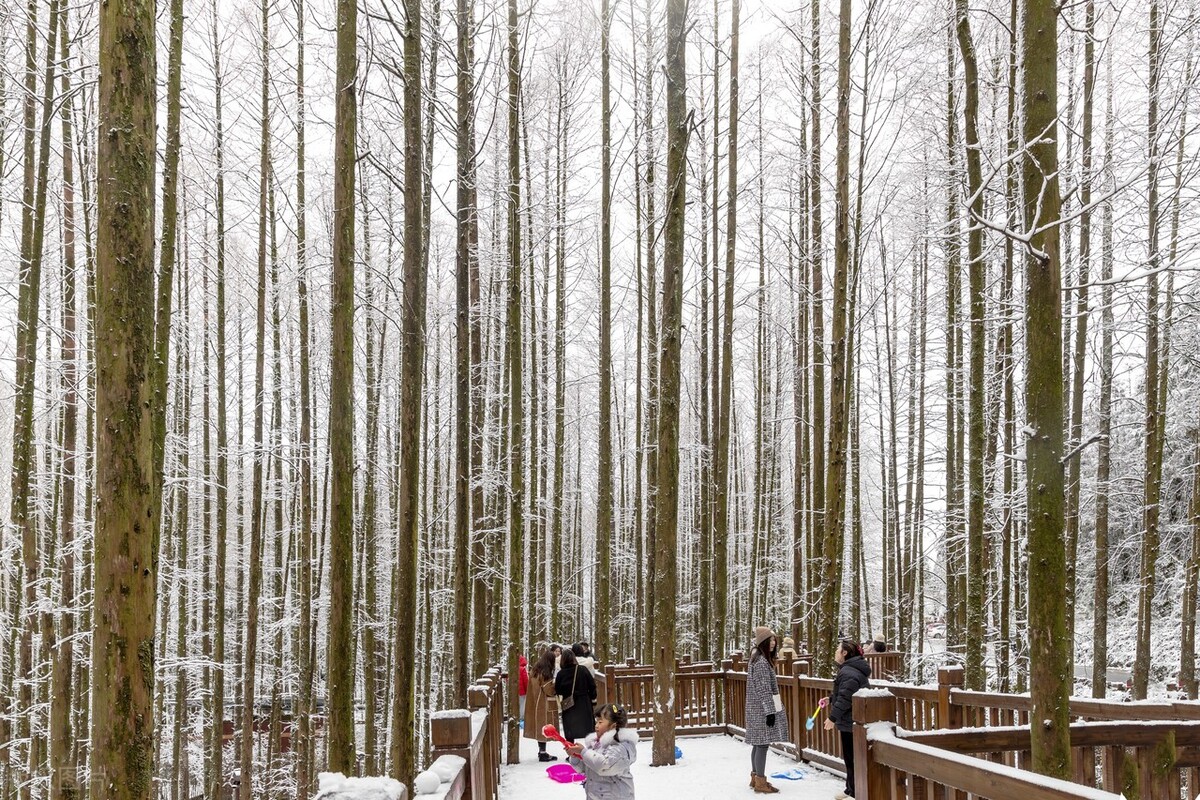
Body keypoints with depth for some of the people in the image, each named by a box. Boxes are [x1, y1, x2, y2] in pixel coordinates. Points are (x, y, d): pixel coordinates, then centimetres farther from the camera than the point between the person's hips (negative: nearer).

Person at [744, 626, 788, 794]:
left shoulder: (759, 659, 14)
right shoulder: (762, 662, -18)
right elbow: (763, 690, -20)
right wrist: (770, 711, -19)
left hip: (758, 709, 10)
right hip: (763, 709, -10)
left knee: (759, 743, 15)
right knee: (763, 743, -6)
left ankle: (755, 777, 23)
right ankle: (761, 782, -3)